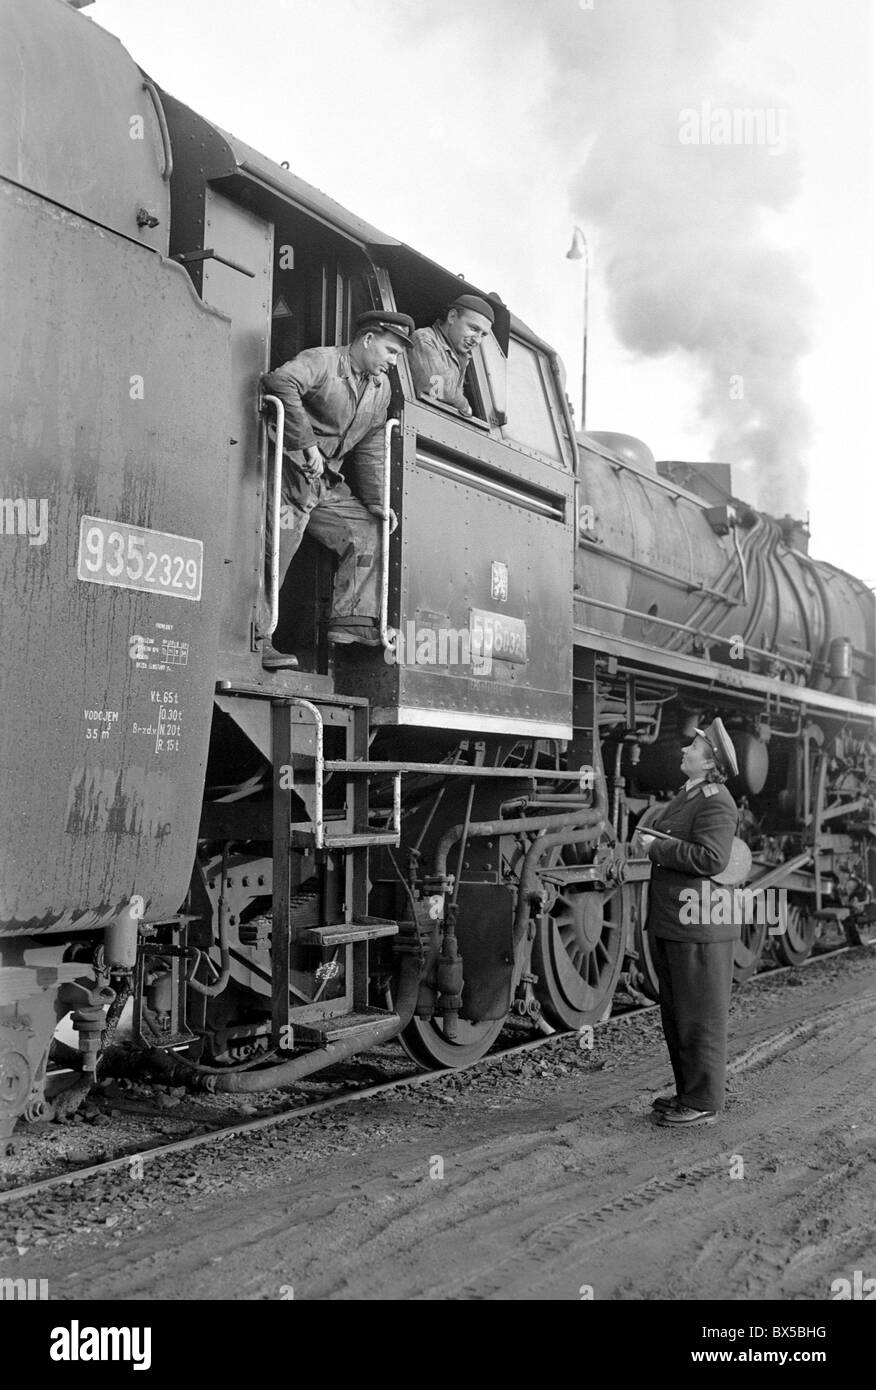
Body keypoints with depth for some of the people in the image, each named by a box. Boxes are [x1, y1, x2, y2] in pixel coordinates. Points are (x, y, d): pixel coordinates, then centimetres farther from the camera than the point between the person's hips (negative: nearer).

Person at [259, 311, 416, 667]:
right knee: (278, 550, -13)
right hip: (291, 473, -8)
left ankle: (353, 621, 4)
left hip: (328, 483, 8)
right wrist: (307, 442, -32)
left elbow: (370, 449, 18)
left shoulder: (381, 387, 16)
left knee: (368, 530, 2)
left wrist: (376, 500, 7)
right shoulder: (322, 361, -10)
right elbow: (280, 382, -29)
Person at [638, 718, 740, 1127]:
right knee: (674, 1015, 17)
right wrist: (650, 840, 5)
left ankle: (703, 1104, 9)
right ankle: (687, 1092, 29)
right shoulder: (687, 795, 17)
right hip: (668, 924, 10)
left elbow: (711, 859, -26)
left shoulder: (716, 803, -15)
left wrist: (658, 847, -18)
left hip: (698, 928, -10)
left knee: (699, 1018, 0)